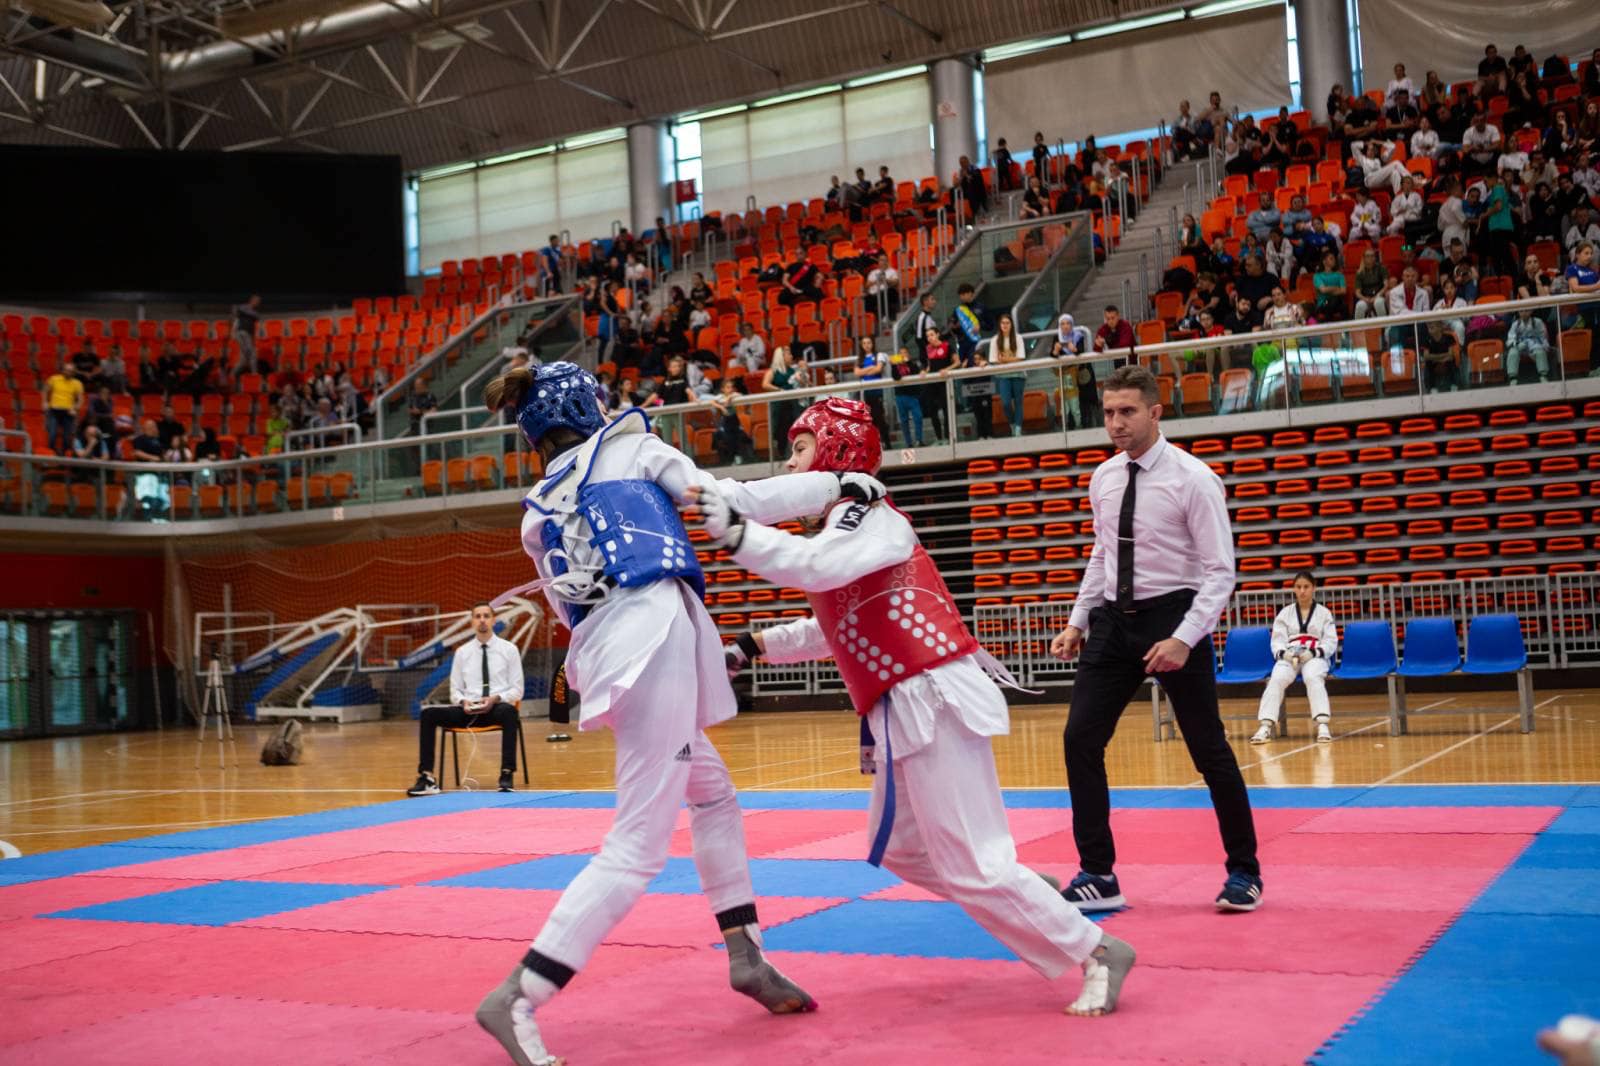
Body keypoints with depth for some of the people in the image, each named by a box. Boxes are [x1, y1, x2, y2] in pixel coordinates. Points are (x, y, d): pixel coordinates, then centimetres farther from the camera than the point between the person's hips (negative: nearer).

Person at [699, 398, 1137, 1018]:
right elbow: (833, 627, 29)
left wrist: (734, 532, -35)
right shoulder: (844, 520, 18)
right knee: (899, 848, 20)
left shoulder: (865, 512, -11)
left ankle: (1097, 952, 2)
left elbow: (815, 568, -32)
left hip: (933, 702, -10)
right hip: (906, 711, 10)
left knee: (971, 864, -9)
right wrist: (755, 648, 26)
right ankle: (1026, 920, 27)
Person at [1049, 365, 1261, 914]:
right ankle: (1098, 876, 10)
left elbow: (1220, 570, -13)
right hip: (1115, 619, 6)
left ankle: (1244, 872, 23)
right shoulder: (1103, 478, 6)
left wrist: (1183, 639, -22)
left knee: (1208, 748, 4)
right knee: (1081, 739, -2)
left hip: (1173, 619, -5)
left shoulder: (1193, 479, -12)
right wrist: (1078, 621, 10)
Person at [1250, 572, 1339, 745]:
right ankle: (1266, 726, -37)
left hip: (1315, 657, -1)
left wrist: (1313, 652, -15)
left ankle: (1322, 725, -42)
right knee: (1276, 679, -31)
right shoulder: (1285, 613, 14)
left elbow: (1331, 642, 5)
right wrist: (1284, 653, -16)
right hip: (1289, 657, 1)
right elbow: (1277, 641, 7)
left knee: (1313, 678, -37)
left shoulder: (1324, 612, 11)